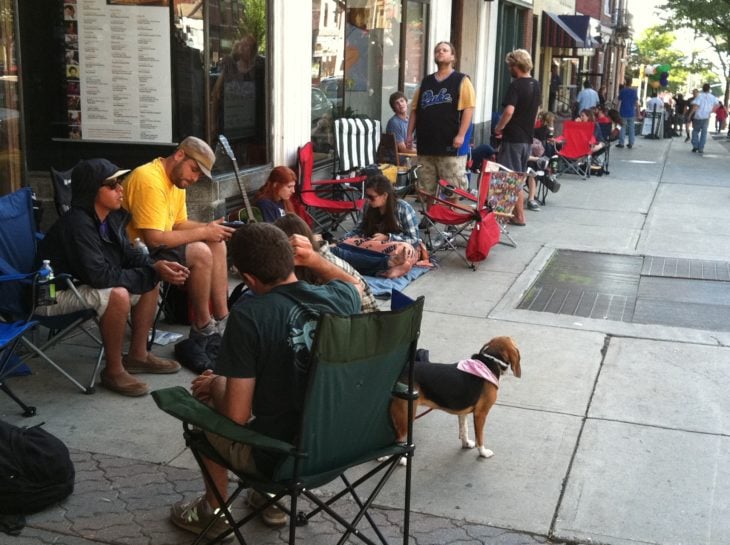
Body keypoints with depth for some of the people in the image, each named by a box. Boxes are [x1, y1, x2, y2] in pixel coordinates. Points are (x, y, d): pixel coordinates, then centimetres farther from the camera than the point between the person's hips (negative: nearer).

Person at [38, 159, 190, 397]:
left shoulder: (111, 217, -2)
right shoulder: (77, 224, -29)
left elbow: (128, 255, 6)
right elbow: (99, 275, -34)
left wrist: (156, 267, -16)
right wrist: (152, 273, -27)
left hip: (82, 285, 10)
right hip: (52, 295, -10)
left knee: (150, 284, 3)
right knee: (117, 294, -33)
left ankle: (137, 355, 10)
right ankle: (113, 370, -17)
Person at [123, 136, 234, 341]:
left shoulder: (177, 180, 6)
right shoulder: (150, 180, -25)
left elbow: (179, 224, 14)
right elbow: (154, 238, -30)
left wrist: (209, 228, -6)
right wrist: (203, 233, -21)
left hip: (152, 244, 11)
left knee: (217, 244, 5)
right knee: (200, 253, -26)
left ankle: (222, 320, 4)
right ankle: (202, 327, -10)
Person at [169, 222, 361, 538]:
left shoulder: (248, 315, -24)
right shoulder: (340, 297, -8)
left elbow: (237, 415, -19)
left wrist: (215, 385, 1)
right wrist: (315, 259, 9)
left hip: (282, 457, -6)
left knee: (205, 397, 21)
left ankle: (214, 512, 34)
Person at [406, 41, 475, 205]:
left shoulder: (461, 81, 0)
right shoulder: (426, 82, 15)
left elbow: (468, 109, -8)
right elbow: (415, 109, 17)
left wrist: (461, 135, -17)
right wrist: (410, 134, 7)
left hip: (450, 145, -5)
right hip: (426, 143, 5)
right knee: (427, 188, 11)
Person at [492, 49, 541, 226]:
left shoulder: (516, 85, -15)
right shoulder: (536, 85, 11)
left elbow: (509, 111, -26)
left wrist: (498, 128, -12)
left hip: (513, 138, -8)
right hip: (528, 138, 8)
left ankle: (519, 216, 1)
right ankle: (517, 213, 22)